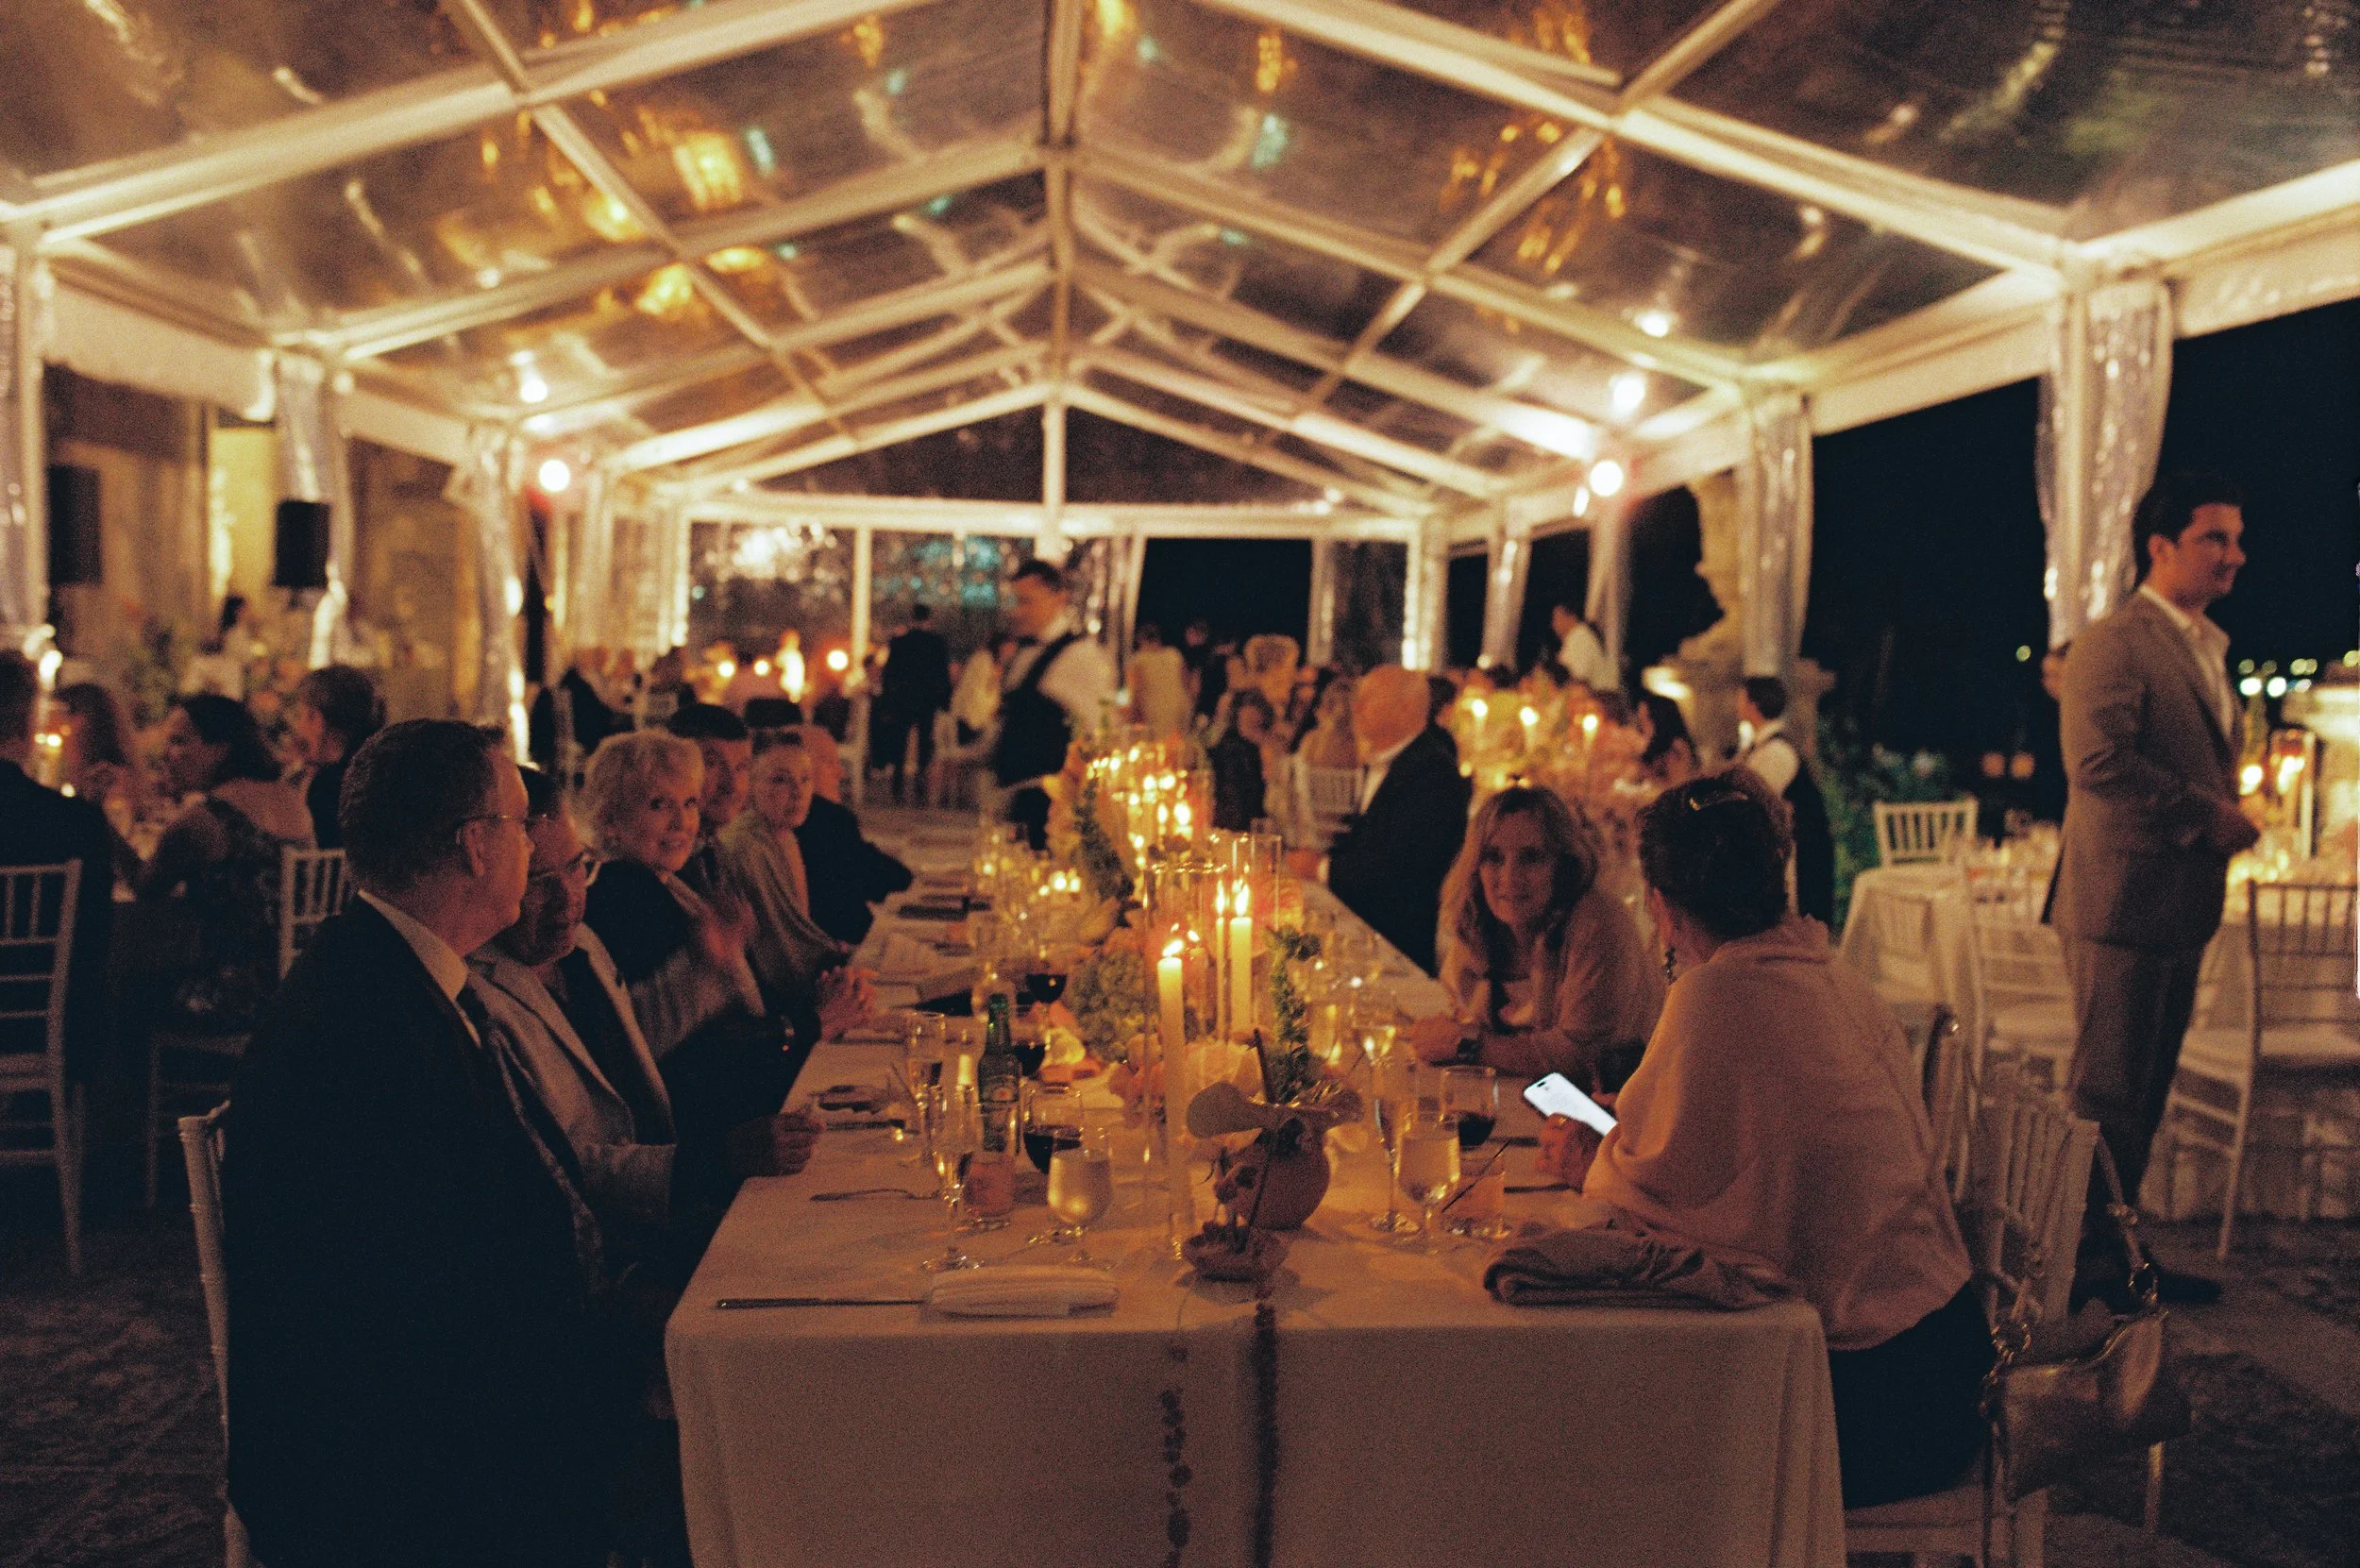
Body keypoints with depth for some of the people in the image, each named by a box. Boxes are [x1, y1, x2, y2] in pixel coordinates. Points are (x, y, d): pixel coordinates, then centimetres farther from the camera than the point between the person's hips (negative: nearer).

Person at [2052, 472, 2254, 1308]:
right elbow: (2097, 760, -25)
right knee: (2107, 1094, -3)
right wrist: (2206, 814, -18)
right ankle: (2084, 1259, 7)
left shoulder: (2208, 648, 18)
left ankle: (2114, 1250, 24)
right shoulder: (2114, 643, -13)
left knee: (2144, 1091, 14)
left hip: (2181, 904, 9)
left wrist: (2226, 816, 10)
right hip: (2124, 900, -9)